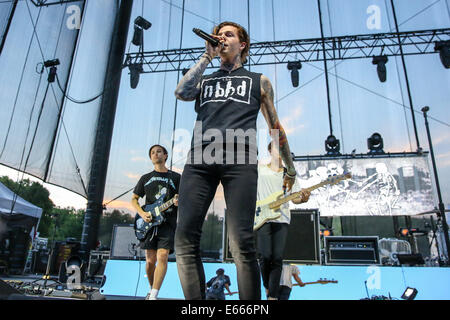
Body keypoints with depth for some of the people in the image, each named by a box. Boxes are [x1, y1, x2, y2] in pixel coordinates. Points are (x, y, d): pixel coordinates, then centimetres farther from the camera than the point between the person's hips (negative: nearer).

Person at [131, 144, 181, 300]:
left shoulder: (176, 177, 9)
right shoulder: (146, 178, 16)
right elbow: (134, 199, 17)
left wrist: (179, 202, -17)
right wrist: (142, 213, -1)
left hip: (167, 223, -2)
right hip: (149, 222, 2)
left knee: (162, 257, -16)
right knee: (150, 261, 3)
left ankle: (153, 296, -12)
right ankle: (152, 290, 25)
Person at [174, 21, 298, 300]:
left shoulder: (258, 81, 26)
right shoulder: (204, 80, 32)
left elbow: (275, 126, 25)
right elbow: (181, 93, 9)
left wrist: (290, 167, 23)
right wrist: (207, 57, 18)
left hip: (239, 160, -2)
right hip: (200, 158, 3)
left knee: (242, 243, -14)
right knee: (185, 241, -8)